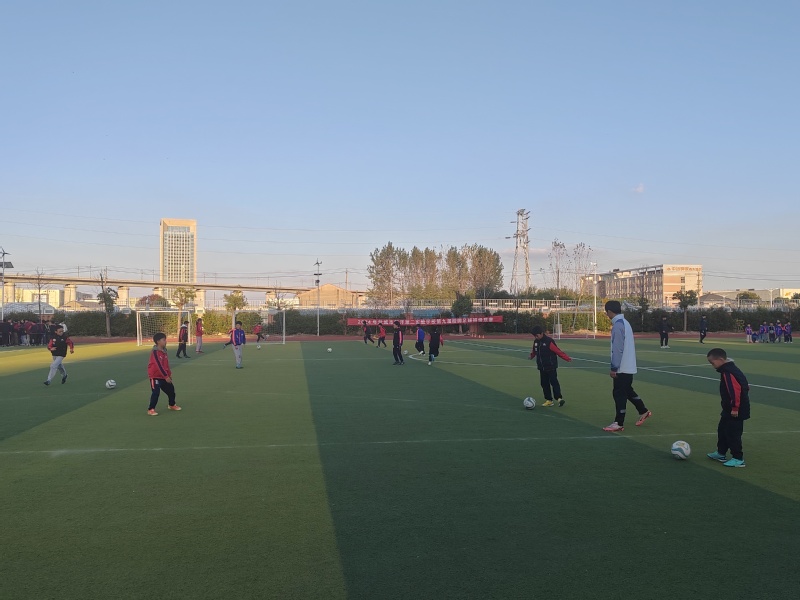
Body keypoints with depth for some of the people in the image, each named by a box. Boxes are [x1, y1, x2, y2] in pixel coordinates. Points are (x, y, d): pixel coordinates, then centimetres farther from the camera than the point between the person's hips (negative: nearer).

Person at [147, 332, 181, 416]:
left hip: (163, 376, 8)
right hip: (155, 376, -8)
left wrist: (169, 374, 8)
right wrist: (166, 376, -24)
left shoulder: (164, 351, 6)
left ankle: (172, 405, 36)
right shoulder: (155, 352, -21)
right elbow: (159, 365, -24)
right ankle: (151, 409, -4)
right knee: (156, 392, -14)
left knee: (171, 389, 15)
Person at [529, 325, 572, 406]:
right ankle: (549, 400, 11)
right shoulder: (536, 342, 4)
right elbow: (534, 351, 22)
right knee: (544, 384, 6)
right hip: (542, 368, 7)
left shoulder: (549, 341, -16)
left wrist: (567, 359, -19)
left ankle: (559, 398, -12)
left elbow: (558, 351, -17)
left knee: (554, 382, -11)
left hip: (551, 367, -7)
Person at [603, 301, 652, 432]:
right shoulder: (625, 322, 11)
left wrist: (613, 368, -18)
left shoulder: (617, 325, -19)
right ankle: (643, 411, 32)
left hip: (622, 368, -9)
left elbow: (617, 349, -22)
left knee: (619, 394, -2)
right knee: (627, 391, 22)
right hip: (629, 366, 9)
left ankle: (619, 423, 3)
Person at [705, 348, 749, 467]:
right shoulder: (730, 369, 10)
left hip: (735, 411, -11)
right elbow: (745, 386, 19)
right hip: (729, 409, 11)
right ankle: (721, 453, 32)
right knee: (722, 430, 20)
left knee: (733, 433, -3)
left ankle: (738, 459, 6)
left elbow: (736, 390, -29)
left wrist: (735, 408, -25)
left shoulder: (728, 373, -22)